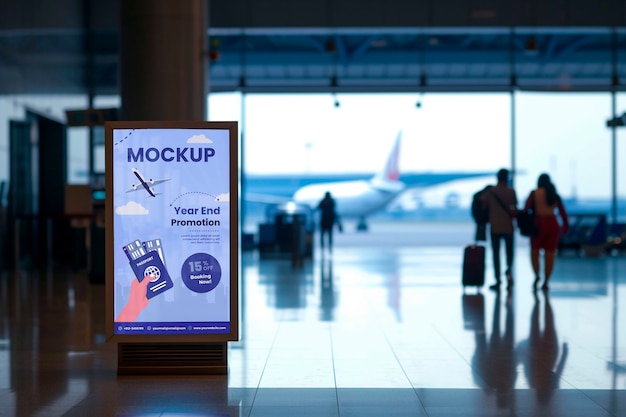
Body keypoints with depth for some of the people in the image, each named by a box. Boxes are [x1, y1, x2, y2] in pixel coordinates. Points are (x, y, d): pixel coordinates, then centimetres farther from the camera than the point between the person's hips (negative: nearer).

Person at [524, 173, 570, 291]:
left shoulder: (534, 193, -3)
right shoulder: (555, 195, 6)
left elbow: (526, 209, -12)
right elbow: (563, 212, 8)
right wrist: (566, 226, 18)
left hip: (538, 224, -2)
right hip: (553, 224, 2)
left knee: (534, 251, 13)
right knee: (550, 254, 3)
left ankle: (536, 275, -4)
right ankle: (545, 282, 2)